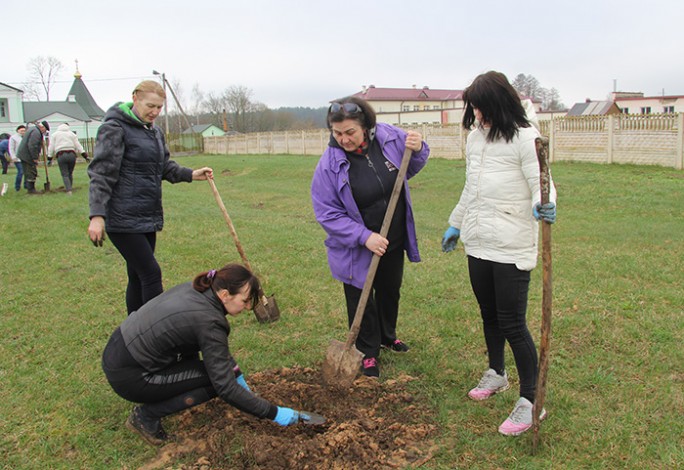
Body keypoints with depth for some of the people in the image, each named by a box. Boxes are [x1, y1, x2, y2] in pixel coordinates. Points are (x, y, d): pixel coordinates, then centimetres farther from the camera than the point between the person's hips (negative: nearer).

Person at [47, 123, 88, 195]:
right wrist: (84, 154, 6)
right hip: (71, 154, 2)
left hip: (61, 155, -2)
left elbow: (51, 147, 9)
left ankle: (69, 190, -15)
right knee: (70, 173, 13)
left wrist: (50, 157, 11)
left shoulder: (54, 134, 15)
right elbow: (78, 145, 9)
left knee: (65, 174, -3)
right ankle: (68, 188, 19)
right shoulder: (72, 134, 17)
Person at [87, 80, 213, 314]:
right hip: (123, 219, -8)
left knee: (138, 277, 13)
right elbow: (101, 174, -15)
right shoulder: (114, 128, -10)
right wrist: (97, 216, -23)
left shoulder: (155, 132, 15)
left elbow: (165, 167, 22)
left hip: (147, 218, 8)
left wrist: (191, 174, 4)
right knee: (151, 273, -8)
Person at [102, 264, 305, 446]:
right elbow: (226, 388, -22)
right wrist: (274, 413, -15)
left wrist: (237, 373, 15)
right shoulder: (208, 322, -25)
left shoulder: (196, 289, -2)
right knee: (215, 380, -7)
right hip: (126, 375, -8)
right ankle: (146, 415, -1)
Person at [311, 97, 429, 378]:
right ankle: (368, 353, 31)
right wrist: (364, 237, -26)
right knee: (362, 301, 9)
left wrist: (418, 149, -17)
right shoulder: (329, 164, -22)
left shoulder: (389, 137, -13)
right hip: (358, 249, -4)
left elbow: (411, 167, 6)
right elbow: (328, 214, -19)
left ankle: (388, 335, 51)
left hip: (394, 240, 4)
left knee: (390, 291, 24)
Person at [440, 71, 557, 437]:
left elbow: (541, 184, -17)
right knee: (489, 314, 20)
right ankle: (496, 374, 42)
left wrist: (542, 205, -40)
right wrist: (456, 224, 25)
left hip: (512, 247, -7)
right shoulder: (475, 137, 9)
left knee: (512, 323, -4)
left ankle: (531, 400, 11)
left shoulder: (525, 138, -13)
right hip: (477, 242, 7)